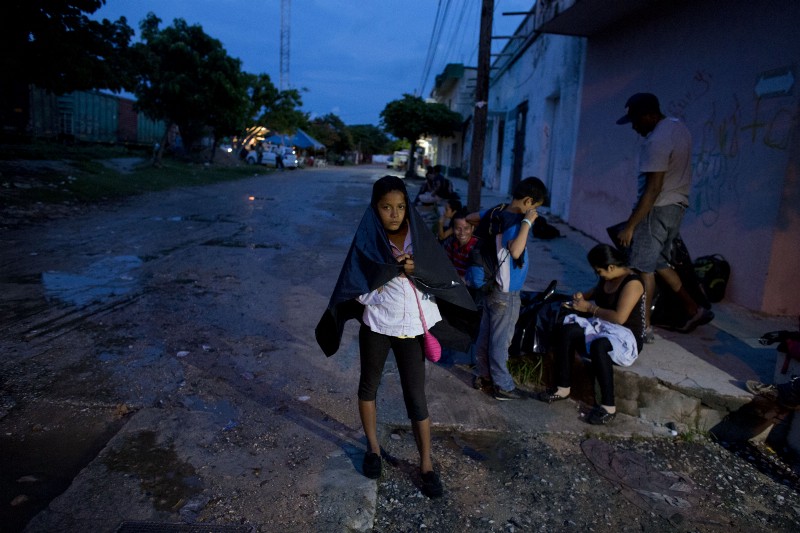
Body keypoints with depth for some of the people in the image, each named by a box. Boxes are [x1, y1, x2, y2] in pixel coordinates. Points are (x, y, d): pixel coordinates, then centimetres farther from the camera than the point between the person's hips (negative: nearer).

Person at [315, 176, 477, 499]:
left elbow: (445, 278, -6)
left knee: (416, 396, 5)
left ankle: (426, 464, 20)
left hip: (411, 328, 0)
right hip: (376, 326, 0)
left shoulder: (419, 236, -3)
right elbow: (358, 289, -14)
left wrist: (415, 270, -22)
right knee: (369, 385, 16)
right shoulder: (366, 241, -8)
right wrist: (395, 269, -22)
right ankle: (373, 448, 38)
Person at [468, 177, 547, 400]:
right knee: (501, 340, 3)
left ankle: (482, 376, 30)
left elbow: (469, 218, 13)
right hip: (506, 292, -8)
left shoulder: (497, 212, 2)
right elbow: (515, 251, -39)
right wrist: (527, 222, -31)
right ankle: (503, 386, 16)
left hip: (492, 287, 8)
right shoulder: (515, 221, -22)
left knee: (485, 334, 17)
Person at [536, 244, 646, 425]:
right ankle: (563, 388, -8)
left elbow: (619, 317, -26)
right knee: (564, 331, -17)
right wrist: (583, 296, 8)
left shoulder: (632, 282, -19)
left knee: (599, 346, -40)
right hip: (603, 327, 8)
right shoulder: (606, 278, 6)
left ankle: (608, 406, -27)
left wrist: (589, 308, -17)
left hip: (627, 336, -8)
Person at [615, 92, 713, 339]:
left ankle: (644, 327, 4)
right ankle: (695, 310, 24)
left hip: (658, 209, -10)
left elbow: (653, 189, -25)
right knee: (659, 263, 19)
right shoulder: (678, 127, 9)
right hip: (676, 207, 10)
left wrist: (629, 226, -23)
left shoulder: (657, 141, -22)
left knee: (643, 268, -2)